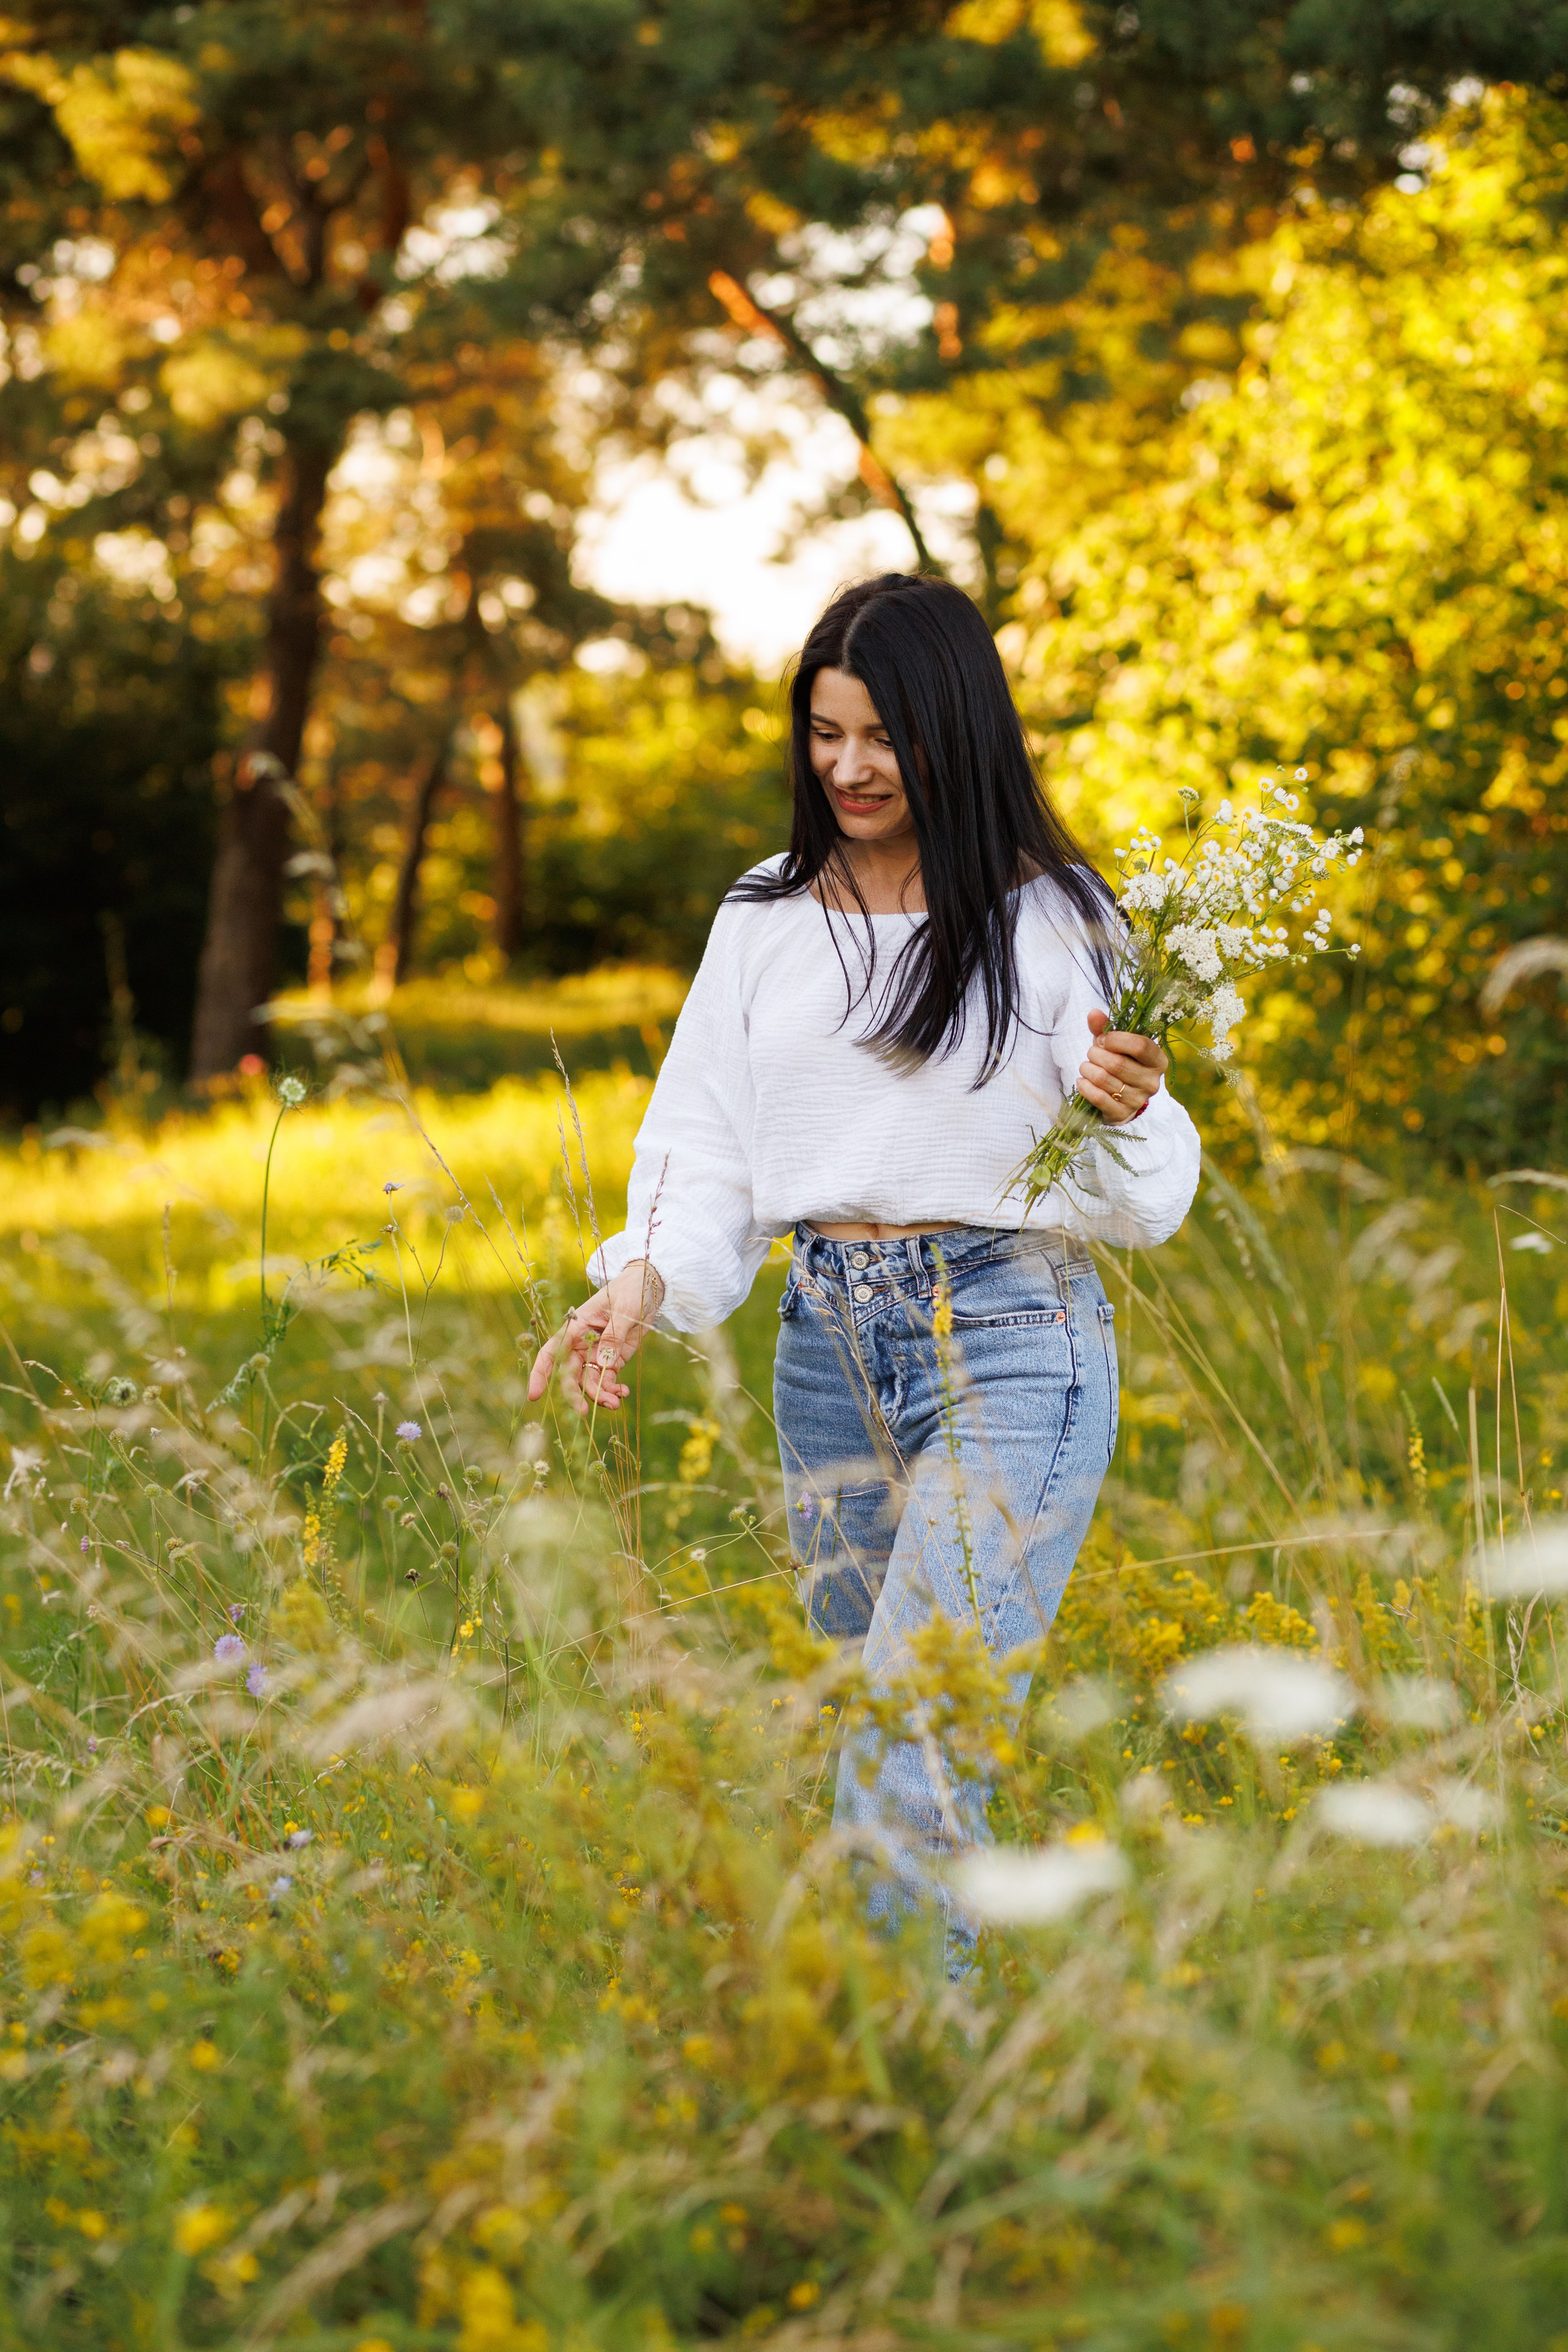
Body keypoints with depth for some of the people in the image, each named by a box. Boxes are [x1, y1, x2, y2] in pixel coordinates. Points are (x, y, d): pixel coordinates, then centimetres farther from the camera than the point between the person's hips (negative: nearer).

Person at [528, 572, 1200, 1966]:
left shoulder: (1050, 920, -2)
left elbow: (1142, 1204, 1)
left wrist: (1130, 1116, -22)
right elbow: (707, 1136, 10)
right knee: (882, 1735, 12)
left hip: (1011, 1342, -5)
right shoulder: (767, 919, 11)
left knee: (911, 1758, -16)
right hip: (828, 1342, 5)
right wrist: (647, 1279, -8)